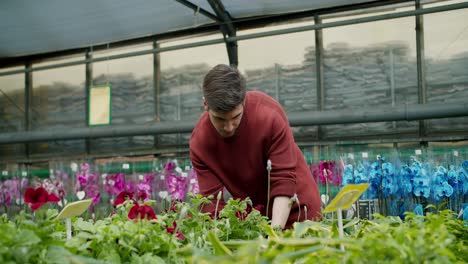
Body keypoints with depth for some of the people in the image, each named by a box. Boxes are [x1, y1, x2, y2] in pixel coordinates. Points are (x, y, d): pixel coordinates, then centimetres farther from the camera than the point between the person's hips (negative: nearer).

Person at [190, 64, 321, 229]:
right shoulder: (199, 142, -19)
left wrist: (275, 232, -34)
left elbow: (284, 179, -27)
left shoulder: (270, 114, -26)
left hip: (294, 206, -1)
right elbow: (212, 199, -19)